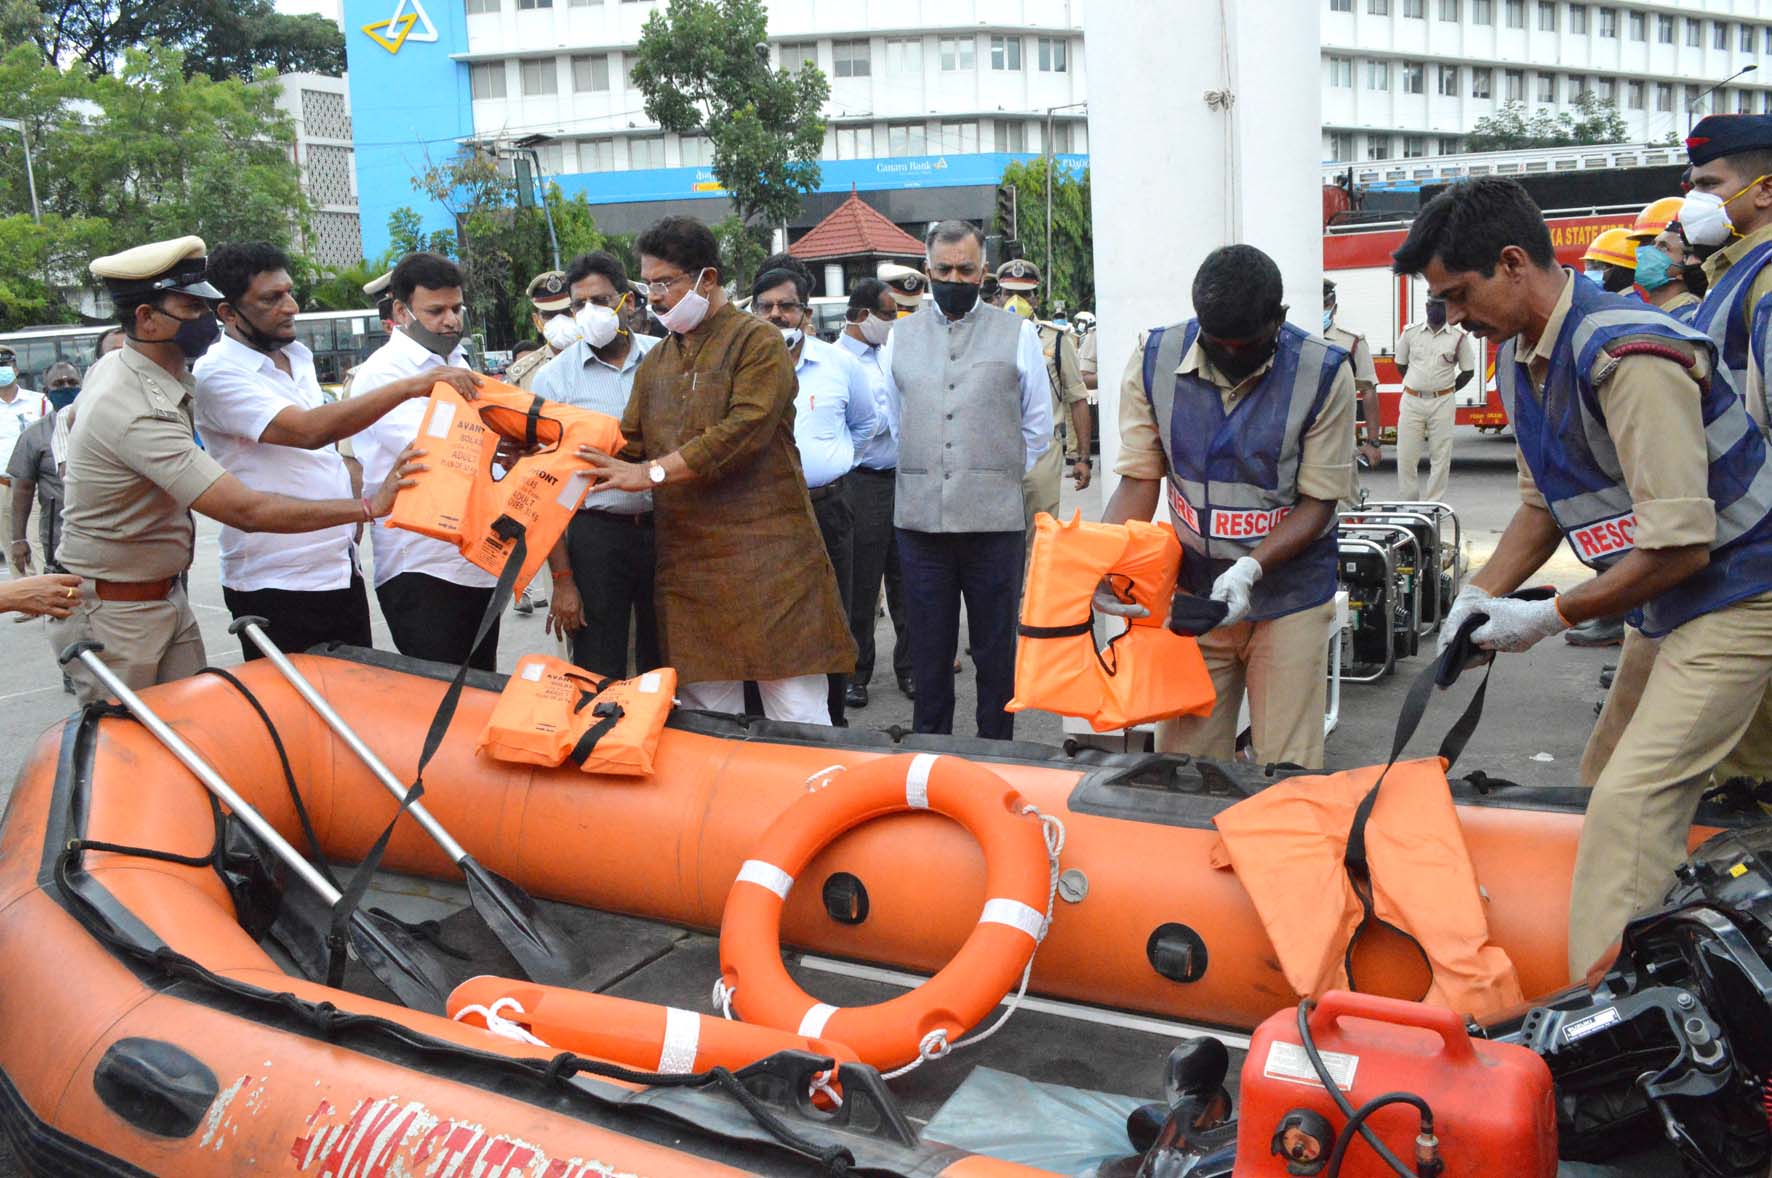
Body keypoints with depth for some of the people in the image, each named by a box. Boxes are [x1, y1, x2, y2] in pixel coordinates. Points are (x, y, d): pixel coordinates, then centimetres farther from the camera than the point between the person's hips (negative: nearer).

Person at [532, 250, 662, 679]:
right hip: (598, 534, -1)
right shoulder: (554, 378, -1)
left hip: (668, 528, 2)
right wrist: (562, 578, -7)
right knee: (600, 680, 3)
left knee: (667, 672, 11)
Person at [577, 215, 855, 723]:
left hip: (766, 557, -6)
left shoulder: (758, 342, -2)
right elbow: (629, 447, 16)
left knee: (796, 716, -3)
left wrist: (653, 471, -19)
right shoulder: (655, 363, 19)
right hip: (686, 563, 6)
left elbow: (744, 430, -16)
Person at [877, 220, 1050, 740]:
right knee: (928, 651, 10)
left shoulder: (1017, 334, 5)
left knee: (996, 652, 6)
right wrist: (926, 478, 13)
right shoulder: (901, 337, 11)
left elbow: (1038, 428, 10)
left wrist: (999, 477, 8)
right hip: (920, 518, 2)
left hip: (995, 520, -2)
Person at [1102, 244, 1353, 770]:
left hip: (1288, 598, -2)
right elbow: (1140, 480, -1)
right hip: (1190, 590, 2)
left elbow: (1318, 503, -10)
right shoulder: (1153, 359, -5)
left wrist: (1249, 569, -25)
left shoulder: (1324, 372, -12)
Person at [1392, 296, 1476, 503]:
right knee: (1406, 456, 0)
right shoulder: (1410, 332, 3)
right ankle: (1407, 505, 8)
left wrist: (1445, 390, 7)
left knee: (1440, 458, 1)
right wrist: (1420, 385, 13)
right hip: (1412, 402, 1)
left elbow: (1468, 371, 7)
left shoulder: (1459, 337, -1)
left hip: (1442, 404, -1)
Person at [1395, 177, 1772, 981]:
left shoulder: (1627, 355, -27)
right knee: (1612, 778, 15)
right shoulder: (1520, 355, 3)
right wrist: (1478, 597, -1)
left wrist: (1552, 617, -17)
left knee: (1631, 802, -16)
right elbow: (1544, 503, 12)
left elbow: (1680, 545, -27)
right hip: (1666, 606, 10)